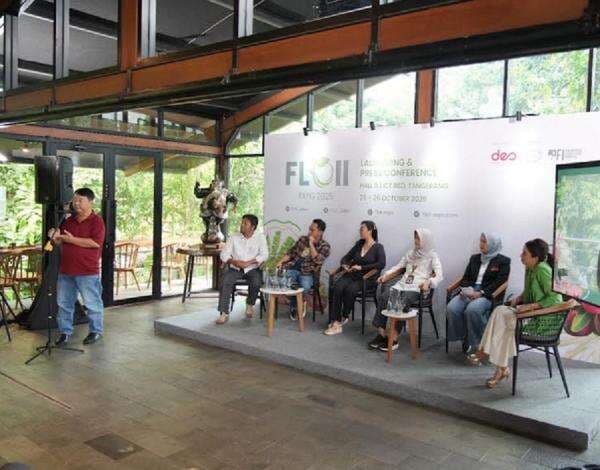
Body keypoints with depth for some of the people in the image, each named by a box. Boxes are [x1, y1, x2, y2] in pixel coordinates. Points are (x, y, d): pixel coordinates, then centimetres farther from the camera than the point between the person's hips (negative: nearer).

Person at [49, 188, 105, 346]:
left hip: (88, 273, -6)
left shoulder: (96, 221, -7)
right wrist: (56, 238, -3)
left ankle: (96, 331, 18)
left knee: (92, 304, 4)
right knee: (64, 303, 12)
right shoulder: (68, 221, 13)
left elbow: (96, 243, -19)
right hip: (66, 271, 7)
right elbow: (62, 243, 20)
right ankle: (65, 331, 24)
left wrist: (72, 239, -17)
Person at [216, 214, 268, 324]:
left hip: (252, 269, -1)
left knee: (256, 282, -31)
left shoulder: (260, 238, 1)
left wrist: (248, 263, -20)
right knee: (225, 281, -28)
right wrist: (234, 261, -20)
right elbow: (224, 254, 1)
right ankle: (224, 313, -24)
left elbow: (264, 255, -9)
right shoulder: (233, 237, 5)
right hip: (235, 268, 1)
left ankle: (250, 304, 0)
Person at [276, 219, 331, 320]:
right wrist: (281, 261, 0)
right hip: (292, 268, 3)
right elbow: (291, 252, 16)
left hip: (307, 273, -3)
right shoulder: (303, 239, 12)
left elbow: (318, 261, -16)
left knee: (305, 286, -35)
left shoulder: (325, 246, 0)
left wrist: (311, 244, -14)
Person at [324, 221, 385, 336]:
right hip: (352, 274, 4)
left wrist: (362, 267, -18)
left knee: (350, 289, -34)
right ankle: (335, 322, -29)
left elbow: (381, 264, -16)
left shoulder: (378, 247, 0)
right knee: (337, 287, -27)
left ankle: (343, 317, -12)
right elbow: (346, 257, 20)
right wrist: (344, 265, -4)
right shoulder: (359, 244, 17)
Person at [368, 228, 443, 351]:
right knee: (383, 297, -24)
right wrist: (386, 275, 10)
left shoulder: (432, 256, 7)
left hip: (417, 288, -5)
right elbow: (398, 267, 27)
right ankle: (381, 333, -23)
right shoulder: (411, 254, 26)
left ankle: (394, 339, -30)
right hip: (403, 284, 5)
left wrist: (428, 281, -27)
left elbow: (439, 275, -6)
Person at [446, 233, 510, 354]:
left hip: (487, 295, -5)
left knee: (472, 309, -37)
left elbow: (499, 282, -6)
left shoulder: (503, 261, 5)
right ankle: (463, 337, -9)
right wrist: (465, 289, -4)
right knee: (452, 308, -26)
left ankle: (477, 343, -17)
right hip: (469, 292, 5)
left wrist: (481, 293, -17)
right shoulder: (474, 258, 22)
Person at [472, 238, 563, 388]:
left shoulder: (542, 269, -19)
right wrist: (518, 298, 5)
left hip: (546, 318, -8)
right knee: (500, 312, -12)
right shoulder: (529, 269, 9)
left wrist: (531, 306, -23)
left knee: (504, 319, -21)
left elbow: (555, 298, -22)